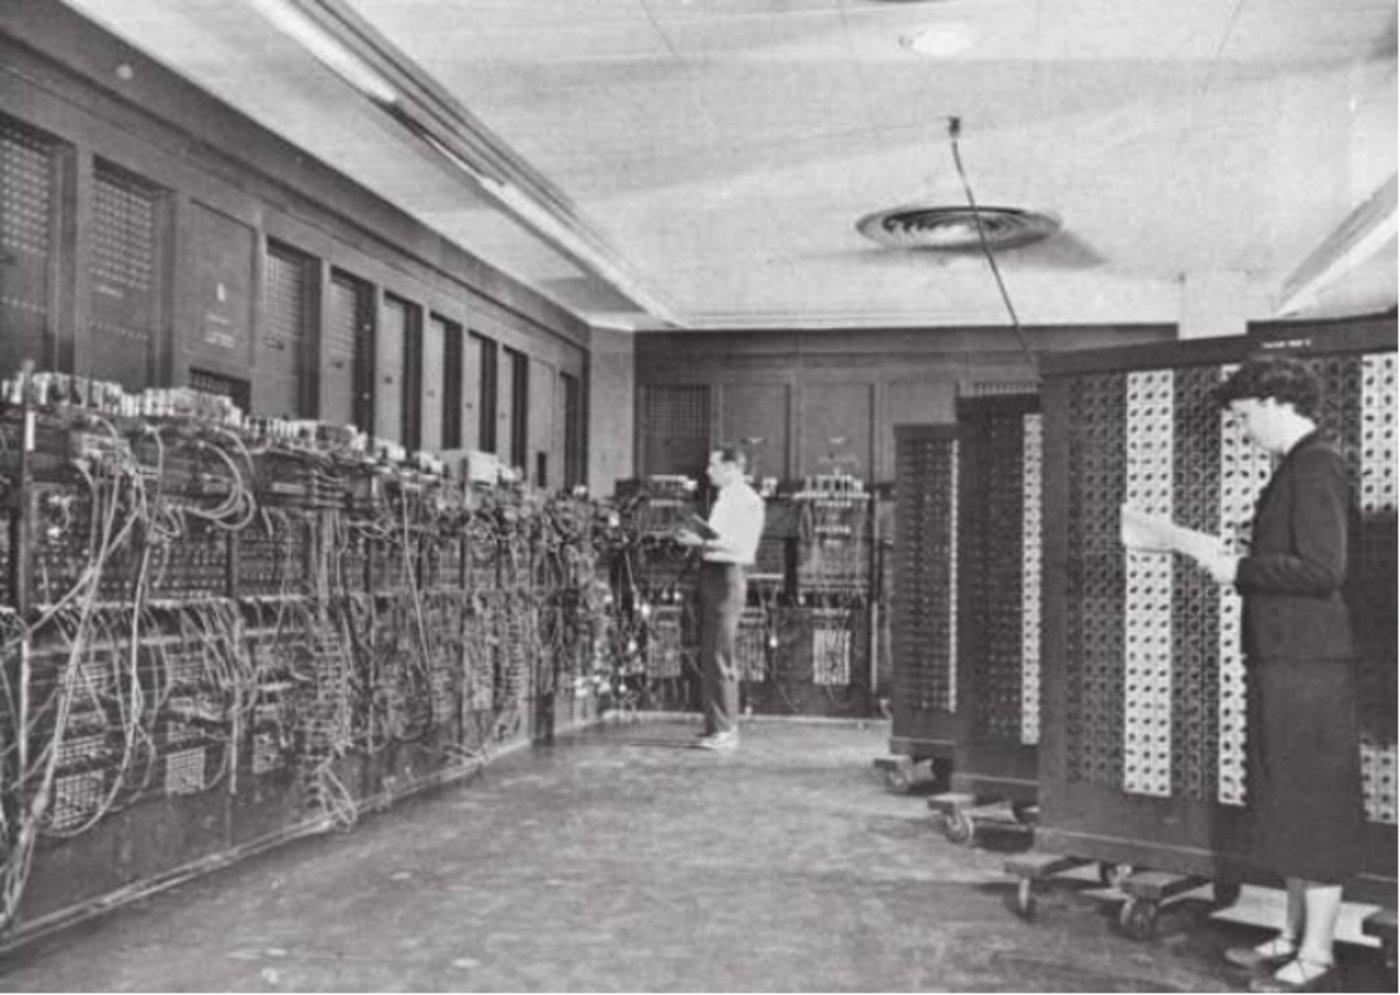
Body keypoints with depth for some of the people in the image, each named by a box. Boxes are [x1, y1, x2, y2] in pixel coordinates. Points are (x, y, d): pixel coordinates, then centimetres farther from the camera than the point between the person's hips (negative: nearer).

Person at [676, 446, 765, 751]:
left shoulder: (746, 499, -10)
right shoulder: (722, 499, 18)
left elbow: (739, 544, -18)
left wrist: (702, 542, -18)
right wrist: (697, 539, 10)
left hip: (728, 574, -10)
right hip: (711, 572, 10)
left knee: (720, 657, -9)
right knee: (708, 656, 11)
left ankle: (727, 731, -4)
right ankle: (714, 726, 17)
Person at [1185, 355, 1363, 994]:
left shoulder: (1316, 467, -13)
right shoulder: (1296, 468, 17)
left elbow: (1322, 570, -22)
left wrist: (1239, 571, -13)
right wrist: (1233, 564, 11)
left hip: (1306, 666, -10)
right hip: (1284, 661, 10)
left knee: (1313, 804, -3)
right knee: (1290, 803, 16)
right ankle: (1294, 937, 26)